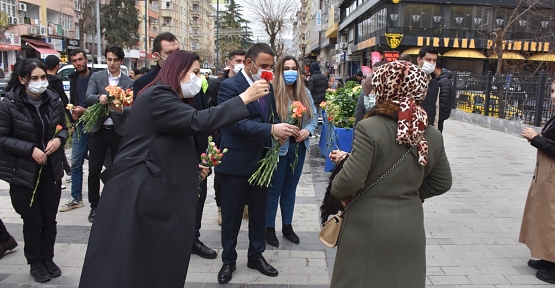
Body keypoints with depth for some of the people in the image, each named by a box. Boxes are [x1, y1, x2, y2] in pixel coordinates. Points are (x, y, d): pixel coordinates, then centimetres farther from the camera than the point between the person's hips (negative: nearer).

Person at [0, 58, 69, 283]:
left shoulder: (54, 101, -2)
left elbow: (63, 128, 11)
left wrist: (59, 139, -11)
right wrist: (31, 149, -19)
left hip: (51, 170, 3)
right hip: (23, 173, -3)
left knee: (49, 220, 13)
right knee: (32, 221, 8)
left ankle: (48, 259, 32)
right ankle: (35, 263, 28)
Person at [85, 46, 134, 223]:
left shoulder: (129, 82, 2)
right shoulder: (96, 77, 4)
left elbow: (131, 107, -6)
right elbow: (88, 97, -11)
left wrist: (121, 110, -28)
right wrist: (99, 97, -33)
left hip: (118, 131, 0)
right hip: (98, 130, 1)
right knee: (94, 170, 5)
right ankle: (95, 206, 20)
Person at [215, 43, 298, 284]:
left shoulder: (268, 86, 8)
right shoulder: (230, 86, -14)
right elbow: (235, 121, -26)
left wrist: (279, 131, -9)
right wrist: (271, 129, -34)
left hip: (262, 159, 6)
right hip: (236, 161, -6)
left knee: (259, 213, 17)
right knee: (231, 215, 9)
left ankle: (256, 256, 35)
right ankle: (228, 260, 28)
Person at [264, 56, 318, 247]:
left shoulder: (305, 93, 8)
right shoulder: (272, 92, -12)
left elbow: (314, 116, 8)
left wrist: (308, 130, -9)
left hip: (299, 147, 6)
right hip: (279, 147, -6)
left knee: (290, 188, 17)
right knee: (274, 189, 5)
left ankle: (287, 226, 30)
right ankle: (269, 228, 19)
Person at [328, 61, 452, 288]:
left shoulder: (369, 128, -18)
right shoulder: (433, 136, 0)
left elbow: (351, 179, -21)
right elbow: (442, 183, 9)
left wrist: (339, 192, 0)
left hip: (369, 228, -5)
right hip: (410, 228, 5)